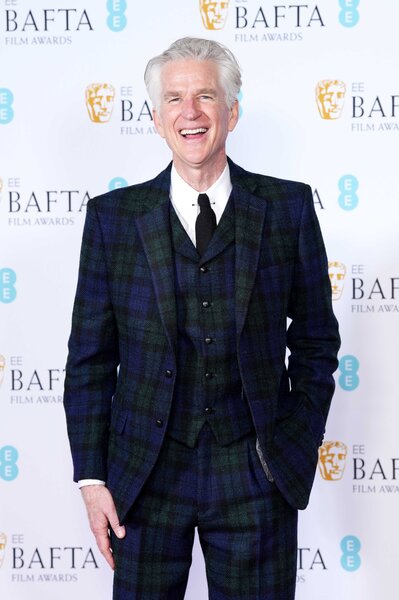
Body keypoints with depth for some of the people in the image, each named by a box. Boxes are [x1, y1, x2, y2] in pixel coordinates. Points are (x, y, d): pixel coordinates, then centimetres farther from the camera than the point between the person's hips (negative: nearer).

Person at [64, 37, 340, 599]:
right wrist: (92, 478, -1)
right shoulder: (113, 216, 1)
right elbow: (90, 358, 2)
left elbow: (316, 340, 8)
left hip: (256, 473, 0)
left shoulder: (288, 207, 1)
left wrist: (300, 446, 1)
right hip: (146, 473, 0)